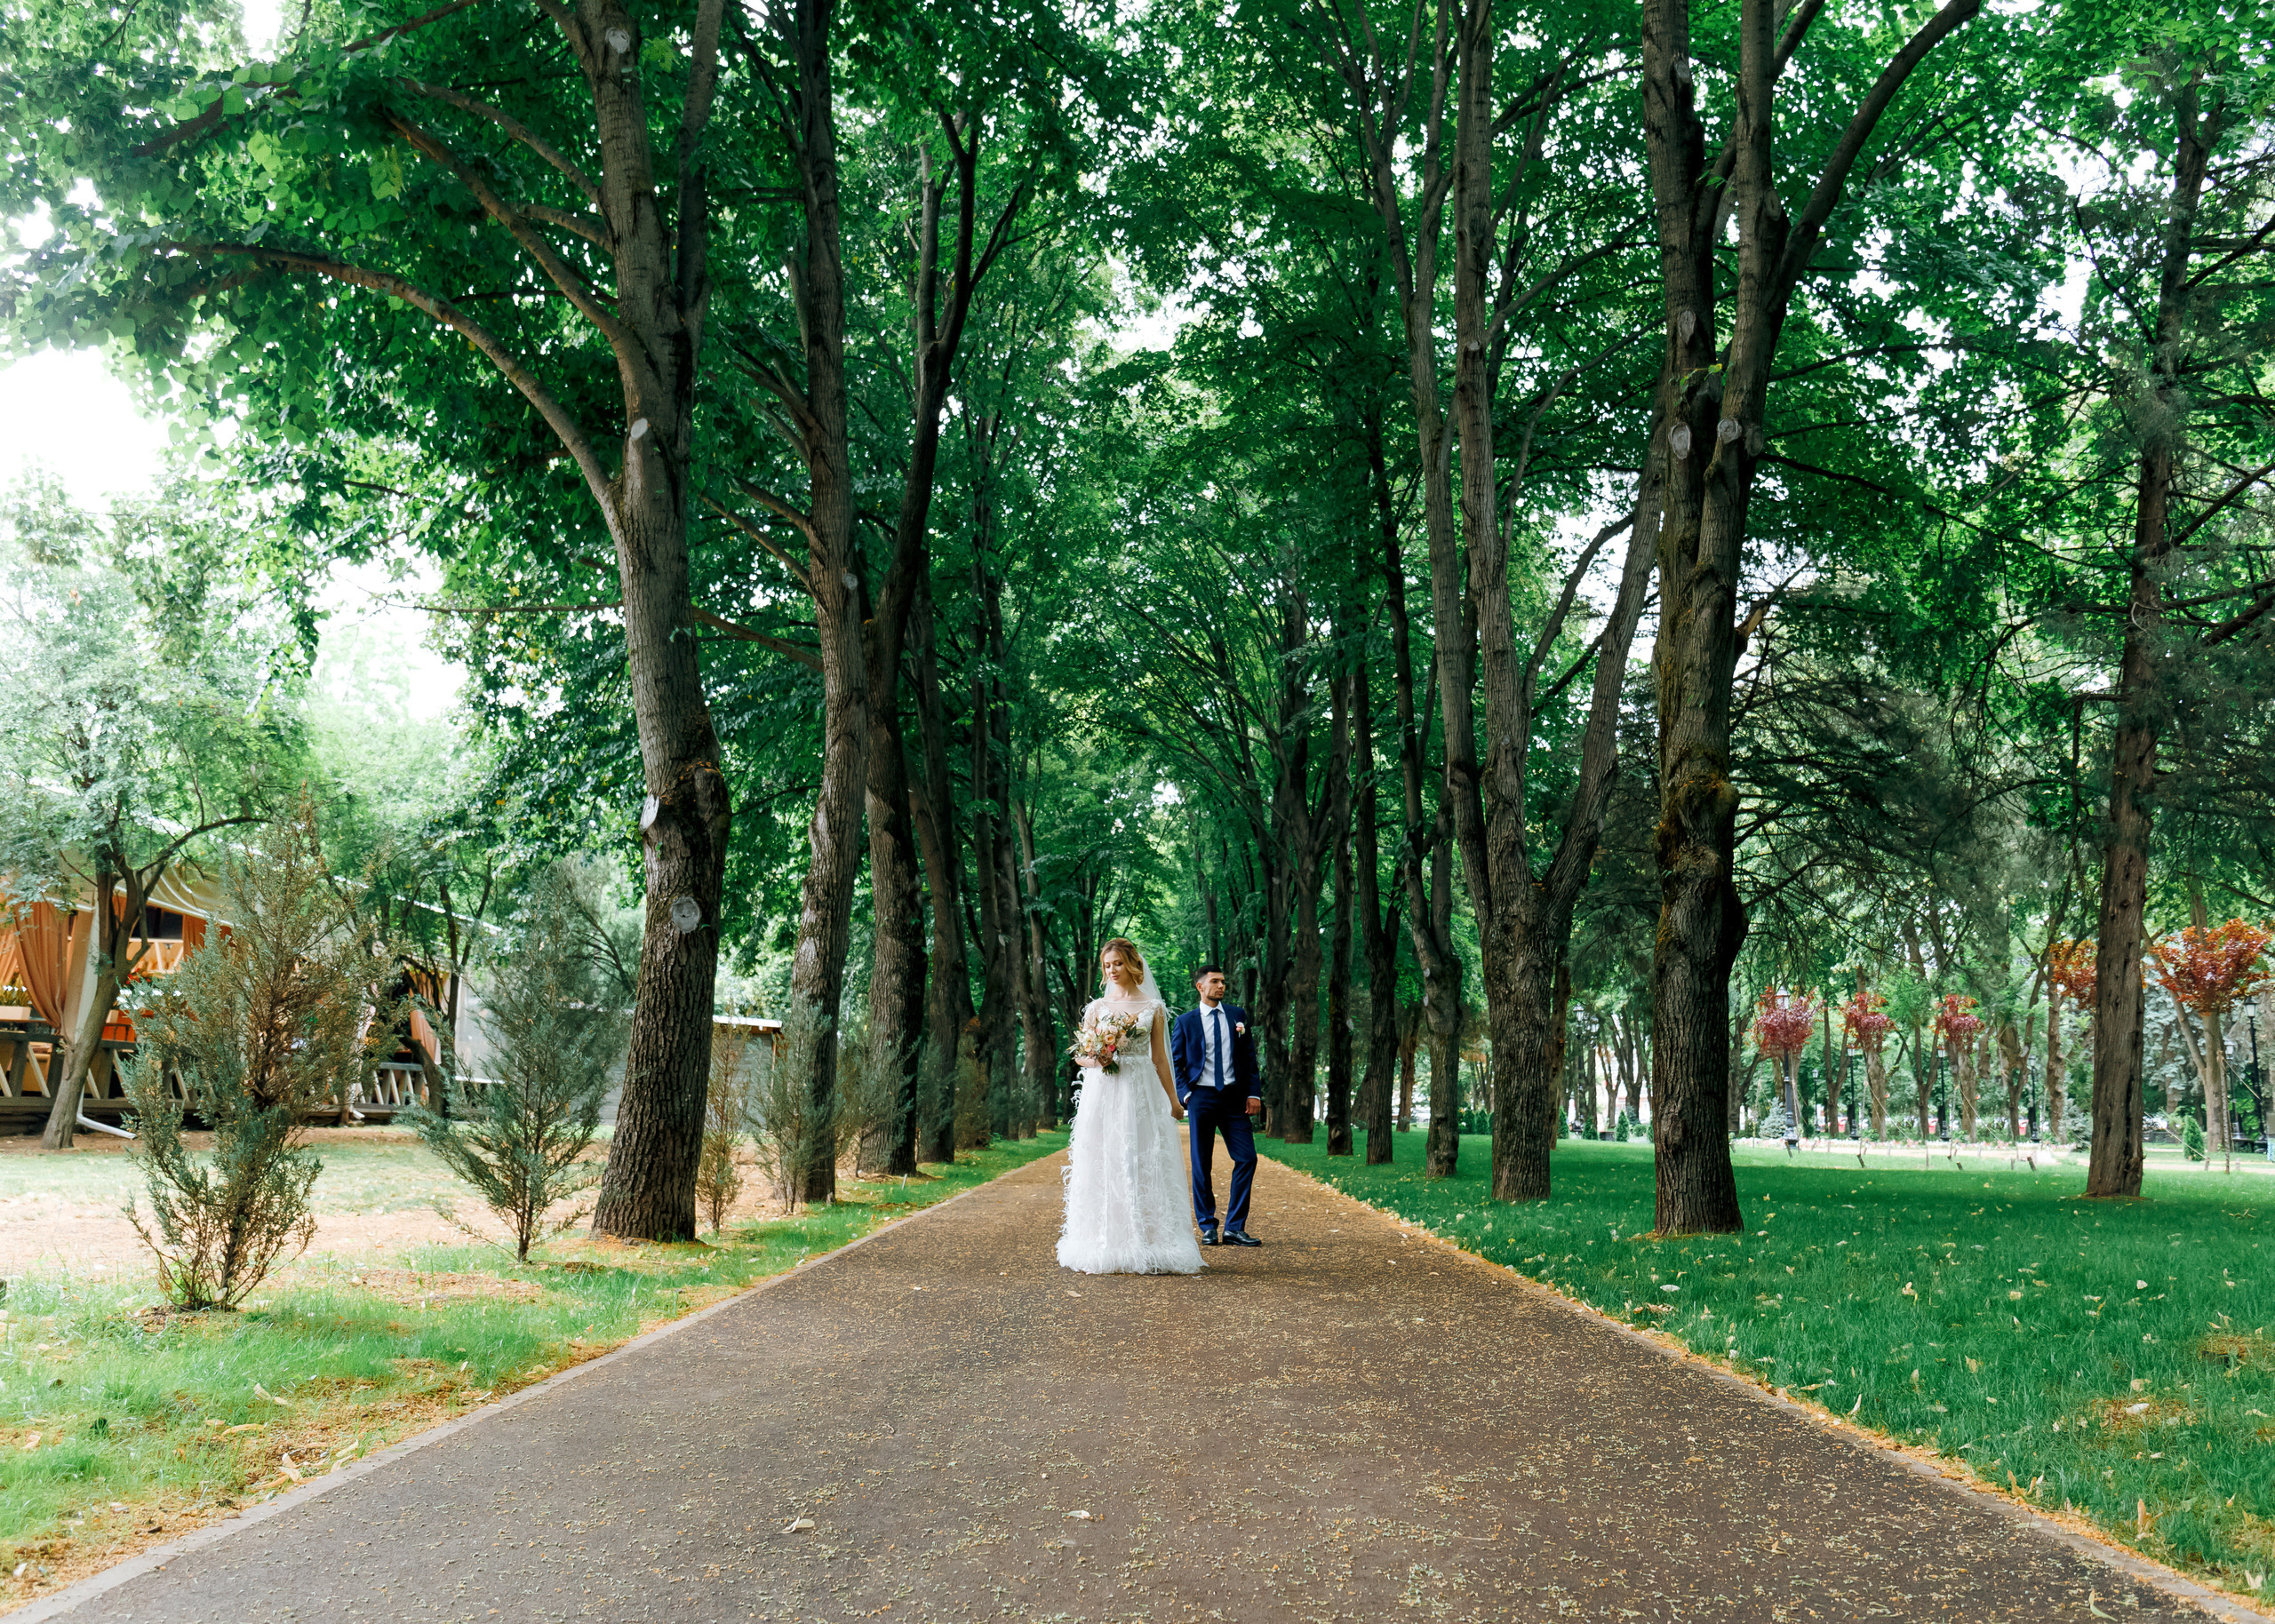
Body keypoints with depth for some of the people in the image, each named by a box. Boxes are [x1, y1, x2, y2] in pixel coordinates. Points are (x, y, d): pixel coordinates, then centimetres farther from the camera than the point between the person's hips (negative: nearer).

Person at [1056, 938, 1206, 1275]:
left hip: (1141, 1092, -1)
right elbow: (1080, 1054, 9)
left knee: (1143, 1166, -4)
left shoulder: (1153, 1007, 7)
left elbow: (1159, 1058, 11)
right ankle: (1104, 1248, 3)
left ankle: (1144, 1245, 2)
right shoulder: (1097, 1007, 9)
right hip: (1103, 1092, 1)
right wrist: (1093, 1060, -13)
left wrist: (1172, 1099, 10)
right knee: (1102, 1164, -2)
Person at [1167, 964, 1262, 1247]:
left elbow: (1250, 1057, 9)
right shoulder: (1186, 1021, 4)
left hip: (1234, 1097, 2)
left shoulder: (1238, 1015, 9)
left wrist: (1253, 1093, 0)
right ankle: (1207, 1226, 14)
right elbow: (1174, 1062, 6)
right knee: (1202, 1165, 2)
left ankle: (1234, 1228, 1)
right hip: (1201, 1097, -2)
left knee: (1247, 1158, -6)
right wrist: (1185, 1094, -6)